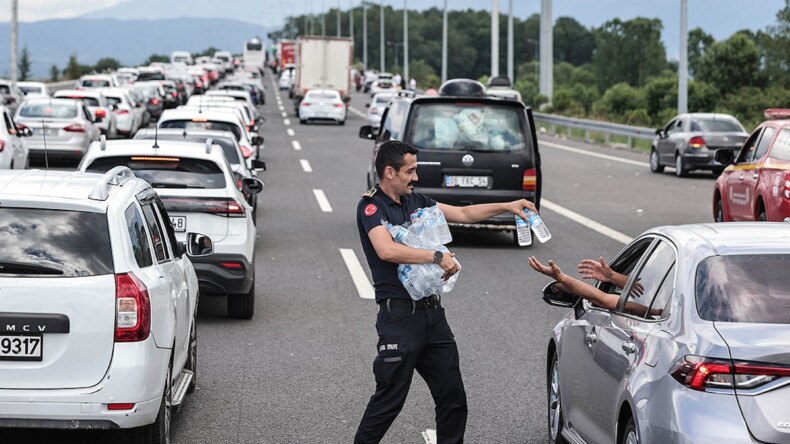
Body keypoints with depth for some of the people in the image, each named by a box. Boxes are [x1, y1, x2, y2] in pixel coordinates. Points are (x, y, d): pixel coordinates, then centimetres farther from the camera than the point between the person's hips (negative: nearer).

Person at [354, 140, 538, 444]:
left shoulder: (416, 201, 13)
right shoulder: (371, 206, -10)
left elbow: (463, 214, 20)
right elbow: (387, 250, -26)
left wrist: (507, 207, 10)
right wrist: (437, 256, -23)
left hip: (432, 311, 8)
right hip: (399, 314, -8)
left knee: (452, 395, 9)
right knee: (390, 399, -3)